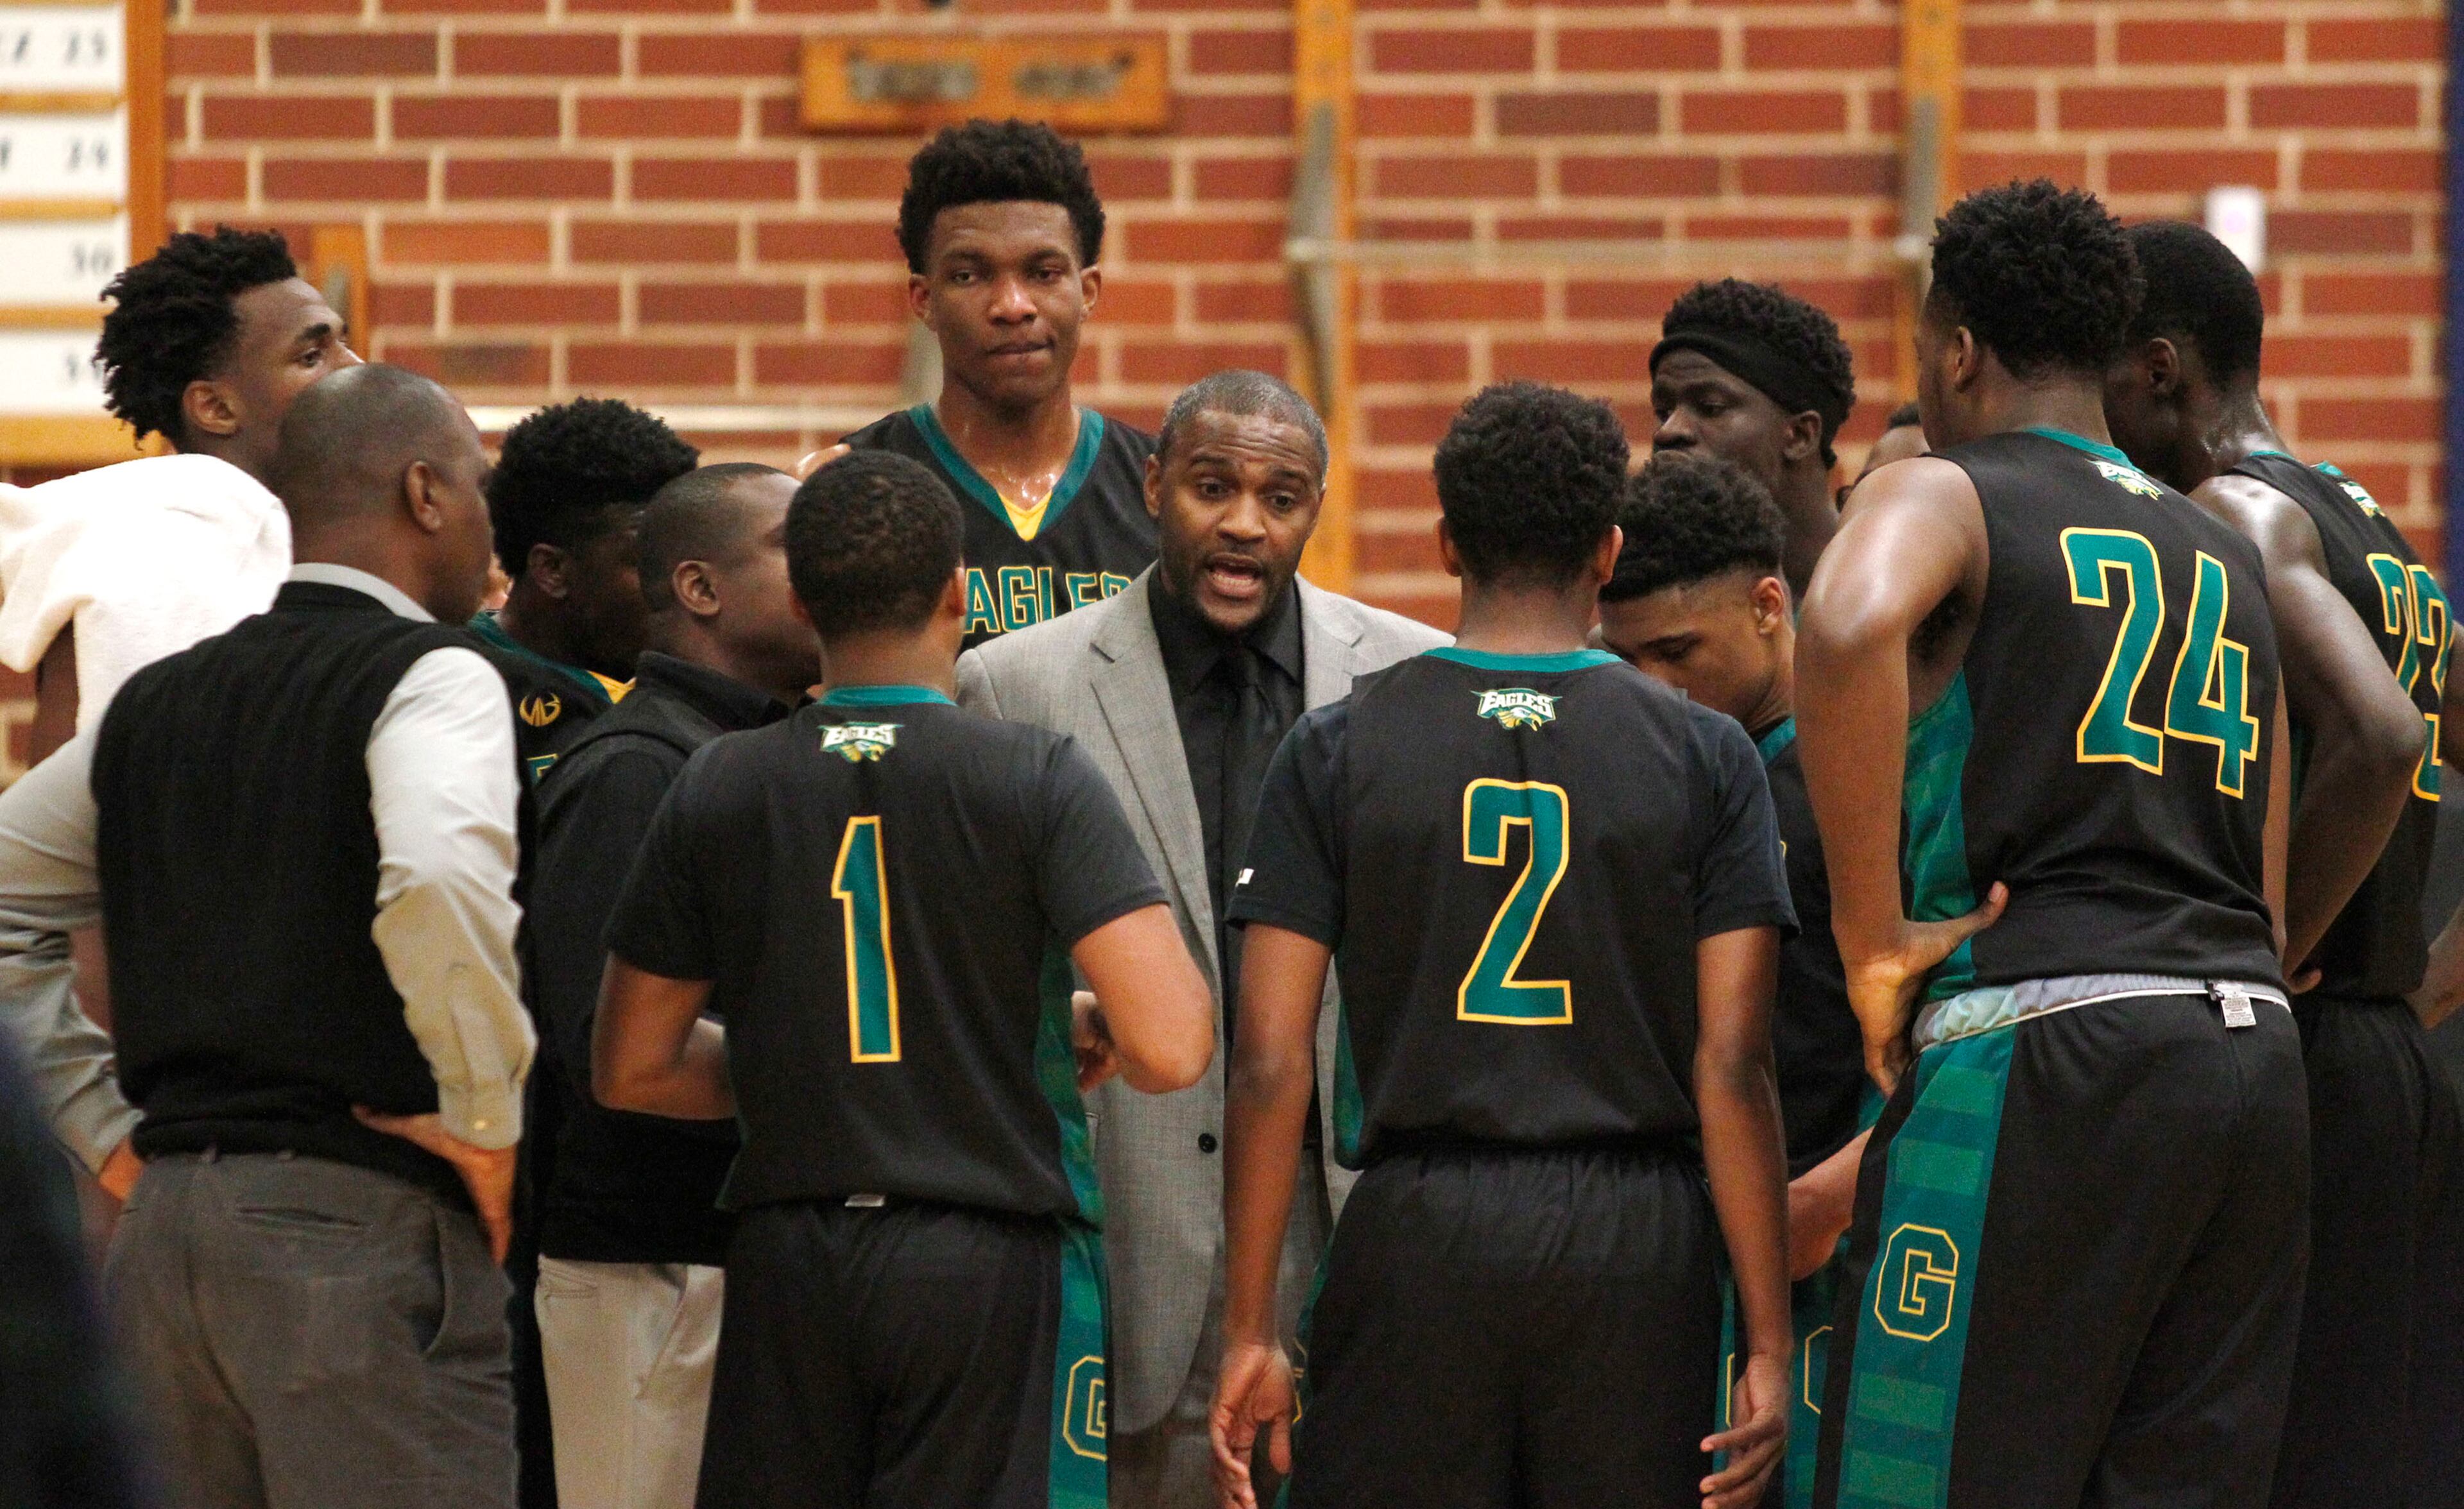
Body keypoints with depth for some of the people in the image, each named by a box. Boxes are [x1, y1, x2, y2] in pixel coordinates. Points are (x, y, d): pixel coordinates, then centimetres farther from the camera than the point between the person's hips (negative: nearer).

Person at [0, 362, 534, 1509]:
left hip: (160, 1225, 7)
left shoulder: (156, 702, 15)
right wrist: (487, 1117, -13)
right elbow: (439, 882, -26)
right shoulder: (432, 679, -6)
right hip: (357, 1213, -7)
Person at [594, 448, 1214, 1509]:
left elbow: (631, 1071, 9)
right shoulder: (1037, 779, -8)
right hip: (995, 1260, -3)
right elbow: (1168, 1051, -16)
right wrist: (1093, 1028, 7)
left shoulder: (715, 792, 3)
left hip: (789, 1262, 3)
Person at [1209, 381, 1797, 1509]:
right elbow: (1732, 1066, -3)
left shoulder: (1337, 749, 3)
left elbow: (1271, 1063, -1)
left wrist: (1250, 1332, 4)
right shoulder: (1706, 758, 2)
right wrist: (1768, 1343, 0)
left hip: (1418, 1240, 0)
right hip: (1636, 1245, 0)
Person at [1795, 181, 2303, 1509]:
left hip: (2046, 1050, -7)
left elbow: (1850, 627, -23)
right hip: (2257, 1051, 7)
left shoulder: (1940, 497, 2)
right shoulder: (2228, 560, 23)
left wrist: (1871, 940, -16)